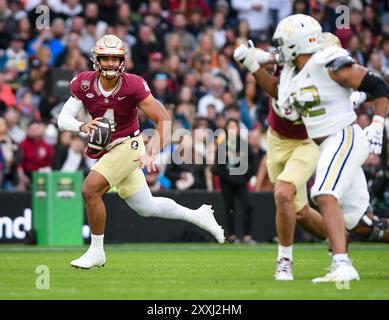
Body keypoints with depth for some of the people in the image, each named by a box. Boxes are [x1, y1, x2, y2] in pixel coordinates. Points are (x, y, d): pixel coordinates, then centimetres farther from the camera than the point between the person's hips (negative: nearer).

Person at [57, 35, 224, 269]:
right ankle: (197, 216, 33)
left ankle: (96, 252, -8)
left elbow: (164, 119, -18)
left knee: (90, 189, -20)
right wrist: (82, 127, -34)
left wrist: (152, 152, -29)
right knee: (146, 207, 14)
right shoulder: (84, 84, -9)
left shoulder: (133, 85, -19)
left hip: (128, 146, -5)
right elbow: (63, 119, -12)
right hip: (107, 151, 5)